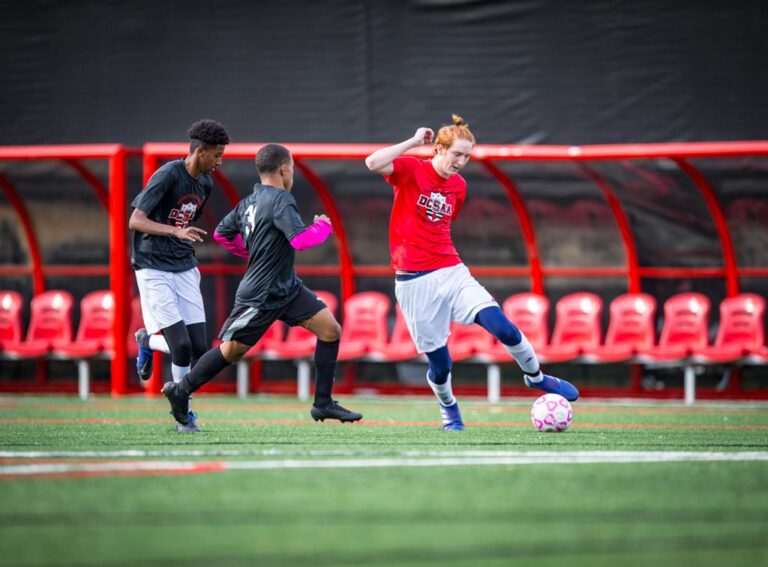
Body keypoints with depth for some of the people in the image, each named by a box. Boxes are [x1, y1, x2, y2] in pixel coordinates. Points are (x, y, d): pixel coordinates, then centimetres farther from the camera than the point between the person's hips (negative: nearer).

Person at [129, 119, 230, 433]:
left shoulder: (205, 183, 8)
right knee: (181, 344, -16)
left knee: (199, 348, -3)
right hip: (154, 269, -7)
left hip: (184, 269, 7)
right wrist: (176, 232, -34)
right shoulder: (167, 175, -15)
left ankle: (147, 340, 27)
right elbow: (135, 221, -21)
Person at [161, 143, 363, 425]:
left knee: (331, 329, -1)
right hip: (260, 296, -9)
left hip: (287, 287, 9)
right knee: (231, 351, 5)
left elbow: (222, 233, 17)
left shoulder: (250, 202, 7)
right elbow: (300, 240, -32)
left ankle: (323, 404, 3)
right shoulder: (280, 200, -20)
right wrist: (323, 226, -13)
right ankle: (180, 391, 23)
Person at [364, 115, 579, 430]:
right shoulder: (411, 170, -6)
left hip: (451, 272, 4)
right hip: (414, 283, -4)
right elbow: (373, 163, -25)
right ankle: (448, 409, 30)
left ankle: (536, 377, 14)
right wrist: (414, 142, -20)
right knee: (439, 364, -2)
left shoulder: (458, 185, 10)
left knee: (504, 329, -12)